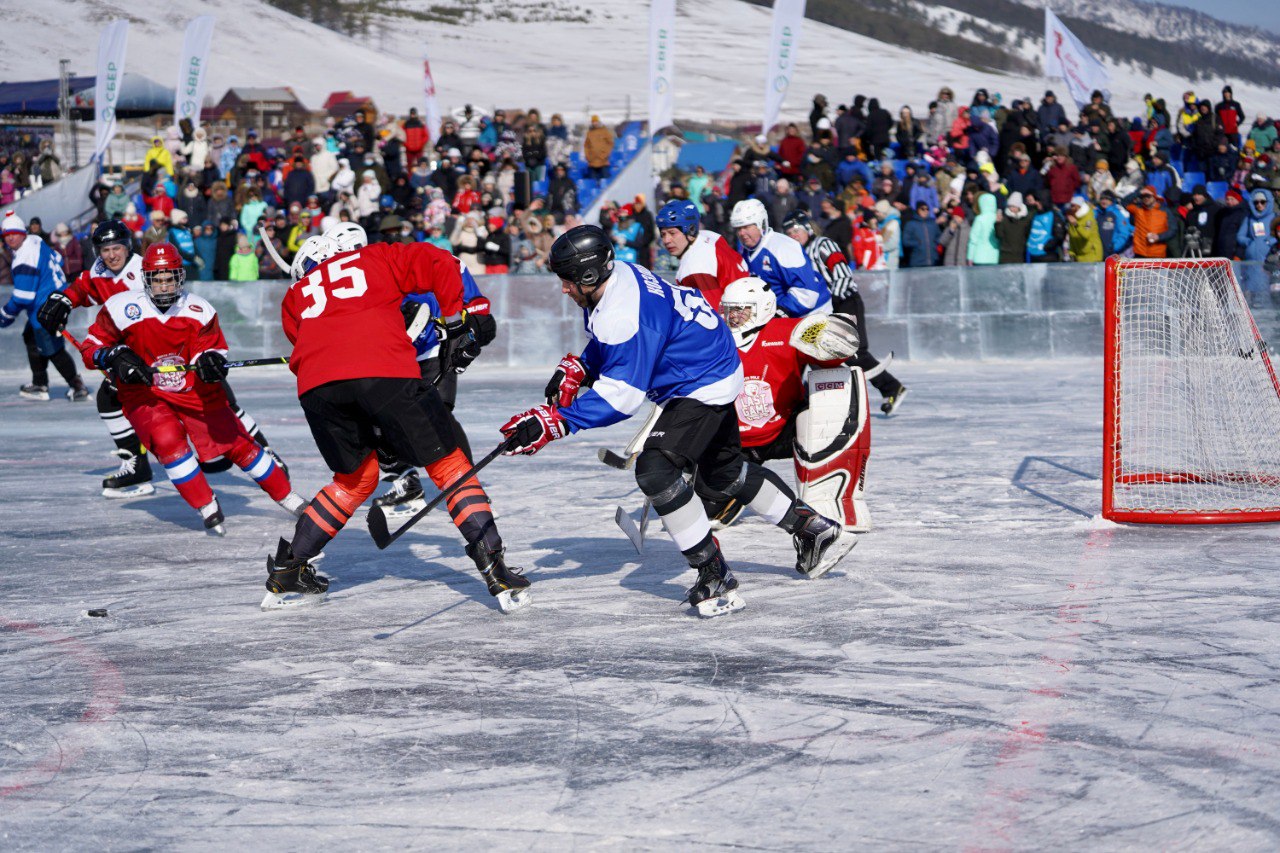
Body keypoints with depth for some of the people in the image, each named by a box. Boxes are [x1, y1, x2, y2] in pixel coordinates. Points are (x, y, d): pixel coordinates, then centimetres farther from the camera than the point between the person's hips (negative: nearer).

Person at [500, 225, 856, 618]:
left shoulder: (623, 315, -32)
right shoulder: (615, 276, -2)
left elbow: (620, 398, -33)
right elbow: (607, 342, 19)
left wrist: (553, 422, -35)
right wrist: (576, 369, 2)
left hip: (705, 384, -11)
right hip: (715, 367, 11)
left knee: (655, 469, -22)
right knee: (723, 473, 25)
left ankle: (715, 578, -15)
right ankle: (816, 530, 39)